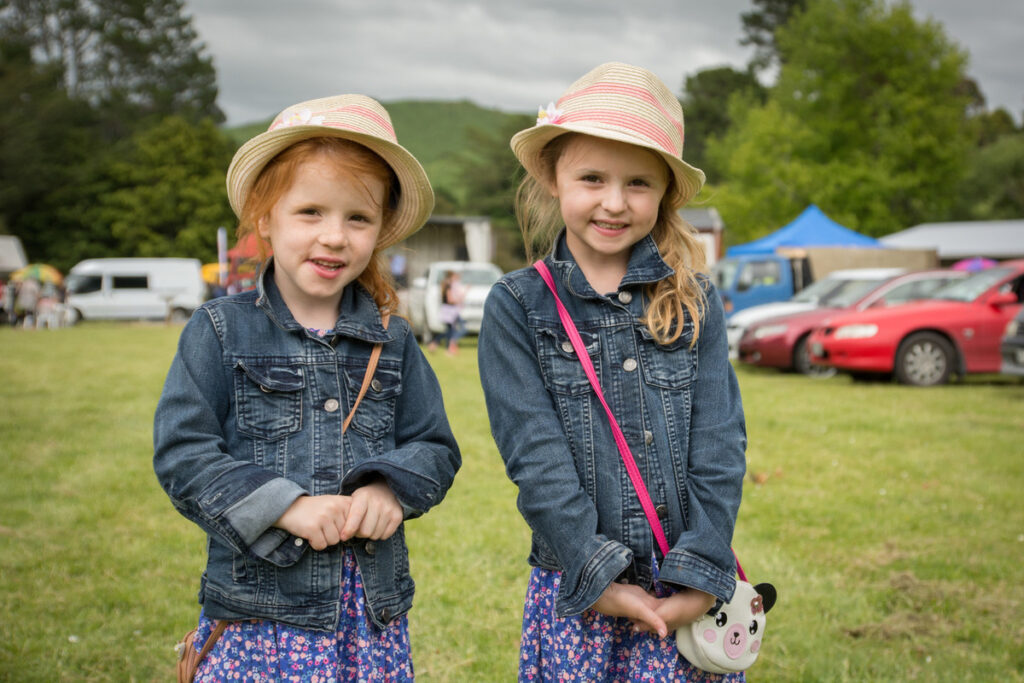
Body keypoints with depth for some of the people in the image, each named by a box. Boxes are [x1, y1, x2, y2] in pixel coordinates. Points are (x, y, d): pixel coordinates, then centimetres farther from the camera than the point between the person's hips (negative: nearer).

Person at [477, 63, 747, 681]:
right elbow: (536, 457, -9)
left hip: (686, 587, 1)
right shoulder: (518, 306, -2)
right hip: (576, 592, -1)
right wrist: (598, 576, -13)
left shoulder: (696, 302, 3)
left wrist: (701, 576, -10)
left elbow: (719, 445, -2)